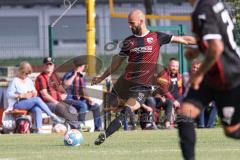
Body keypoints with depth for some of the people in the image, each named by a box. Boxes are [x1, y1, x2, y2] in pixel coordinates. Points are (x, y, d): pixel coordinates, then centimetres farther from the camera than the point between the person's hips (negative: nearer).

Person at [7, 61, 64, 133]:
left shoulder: (29, 80, 20)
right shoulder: (15, 81, 1)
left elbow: (35, 92, 23)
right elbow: (9, 94, -7)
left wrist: (34, 93, -2)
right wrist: (22, 95, -16)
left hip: (30, 103, 5)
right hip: (18, 104, -5)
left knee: (37, 109, -31)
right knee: (37, 99, -30)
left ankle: (38, 130, -43)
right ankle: (52, 116, -27)